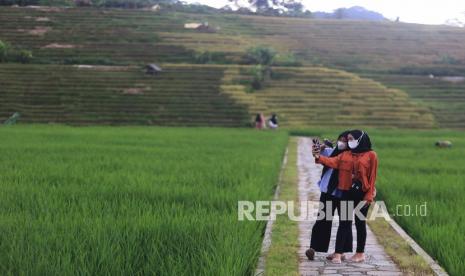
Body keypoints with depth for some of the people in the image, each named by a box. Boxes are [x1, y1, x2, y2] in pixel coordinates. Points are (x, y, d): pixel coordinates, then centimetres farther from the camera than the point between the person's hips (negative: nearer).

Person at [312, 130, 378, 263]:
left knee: (360, 223, 7)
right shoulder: (345, 155, 9)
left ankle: (360, 253, 19)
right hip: (347, 193, 3)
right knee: (344, 222, 1)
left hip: (362, 194, -3)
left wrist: (368, 196, -11)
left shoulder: (371, 155, -3)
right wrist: (319, 157, -27)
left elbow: (372, 177, -6)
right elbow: (333, 162, -9)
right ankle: (338, 253, -1)